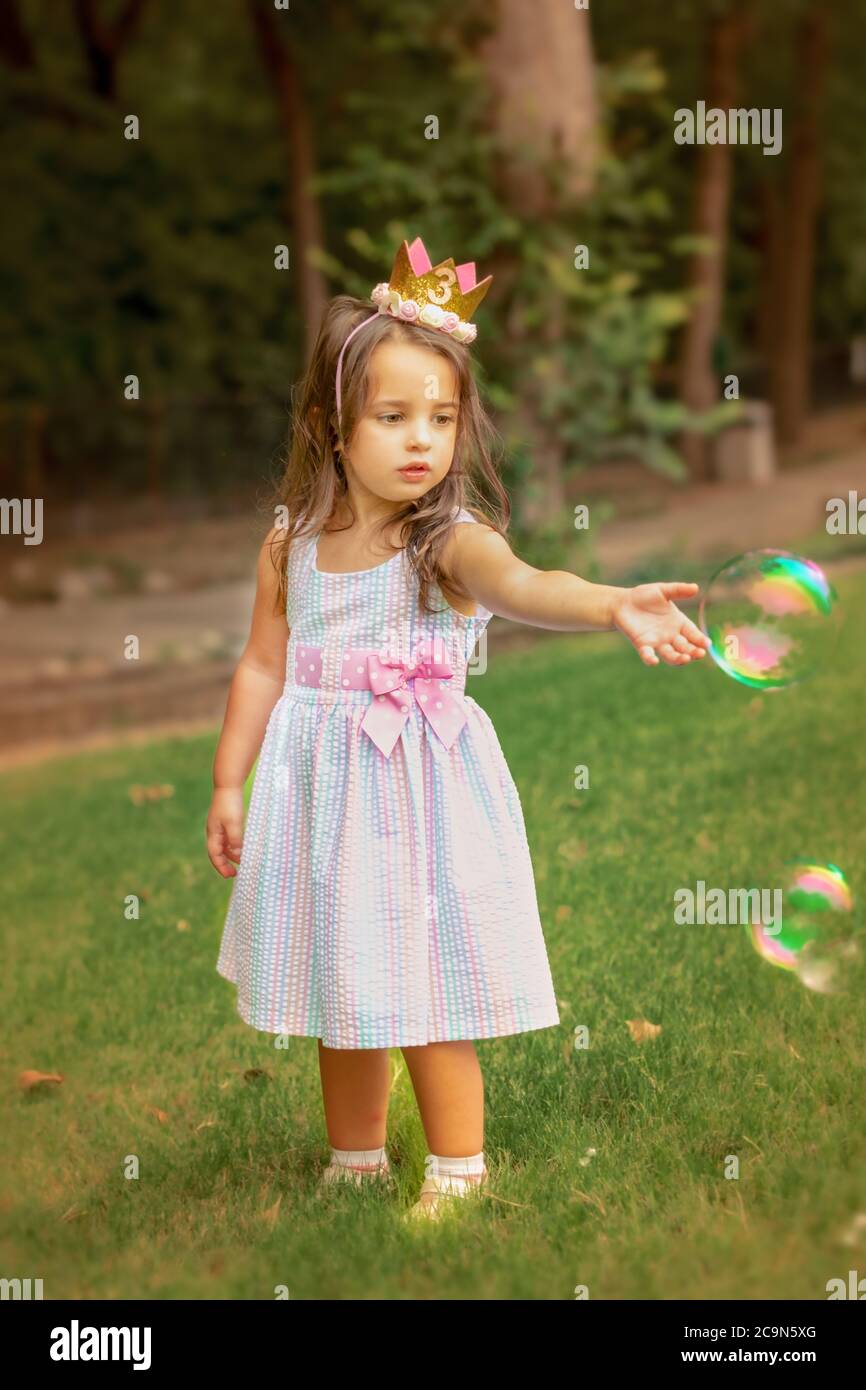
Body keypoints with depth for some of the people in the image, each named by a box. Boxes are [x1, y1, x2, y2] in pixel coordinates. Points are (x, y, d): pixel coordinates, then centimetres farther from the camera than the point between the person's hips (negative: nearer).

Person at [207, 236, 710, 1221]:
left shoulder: (450, 540, -15)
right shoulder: (291, 544, -1)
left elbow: (522, 585, -36)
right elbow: (263, 667, 10)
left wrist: (614, 606, -56)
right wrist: (228, 783, 13)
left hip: (422, 793, -4)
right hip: (321, 791, 4)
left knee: (428, 998, 1)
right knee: (341, 996, 16)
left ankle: (457, 1178, 19)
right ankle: (354, 1168, 35)